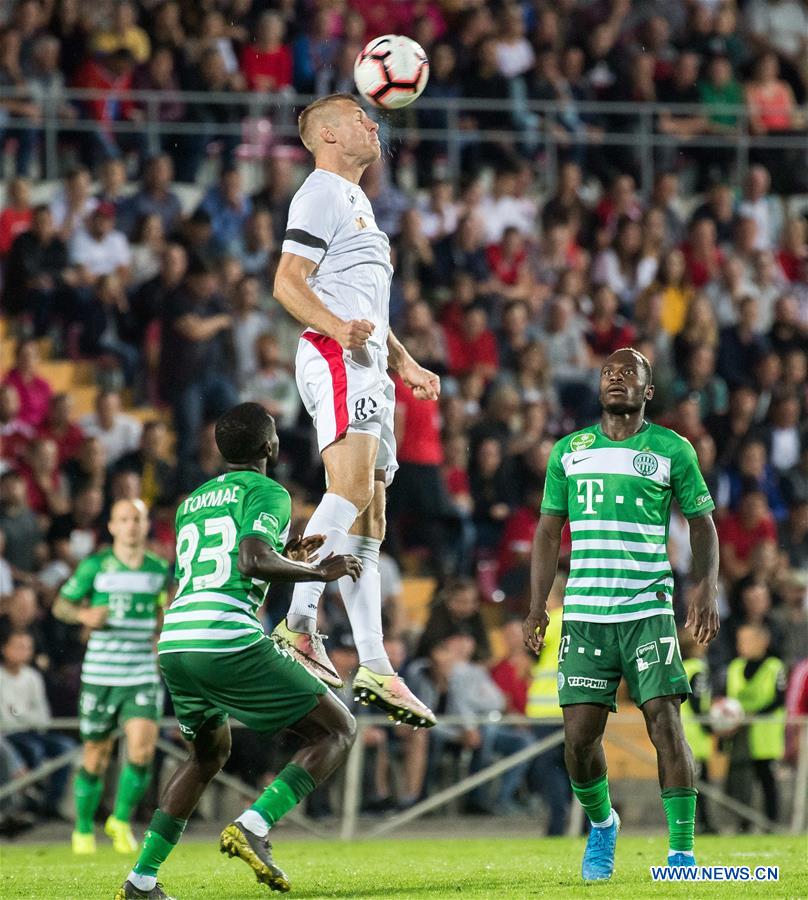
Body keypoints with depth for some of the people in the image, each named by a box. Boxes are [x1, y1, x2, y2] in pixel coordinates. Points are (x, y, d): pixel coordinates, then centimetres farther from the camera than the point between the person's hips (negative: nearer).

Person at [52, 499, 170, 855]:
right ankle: (83, 829, 24)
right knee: (96, 755, 4)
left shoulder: (159, 569, 7)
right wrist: (84, 615, -16)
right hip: (100, 675, -2)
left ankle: (121, 820, 5)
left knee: (142, 748, -15)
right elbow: (61, 605, 4)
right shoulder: (95, 566, -2)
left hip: (143, 674, 2)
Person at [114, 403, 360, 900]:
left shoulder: (191, 503, 26)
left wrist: (286, 556, 40)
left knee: (211, 753, 31)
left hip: (174, 643, 8)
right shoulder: (268, 493, 2)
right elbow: (252, 561, -15)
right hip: (230, 642, -8)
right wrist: (319, 571, -3)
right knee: (339, 730, 2)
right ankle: (253, 827, -16)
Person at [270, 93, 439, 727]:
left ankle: (375, 669, 3)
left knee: (371, 519, 5)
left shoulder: (356, 199, 30)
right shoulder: (321, 194, -2)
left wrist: (405, 365, 31)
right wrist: (336, 326, -28)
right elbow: (288, 282, -12)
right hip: (335, 360, -10)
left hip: (368, 365, 10)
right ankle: (299, 624, -34)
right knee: (354, 488, -27)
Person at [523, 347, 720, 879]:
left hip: (649, 611, -2)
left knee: (666, 725, -13)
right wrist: (538, 605, 8)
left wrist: (707, 587, -6)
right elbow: (549, 530, 16)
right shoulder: (569, 451, 12)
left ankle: (683, 853, -7)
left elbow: (702, 522, 9)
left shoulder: (673, 450, 5)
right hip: (584, 614, 2)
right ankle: (601, 824, 26)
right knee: (579, 738, -3)